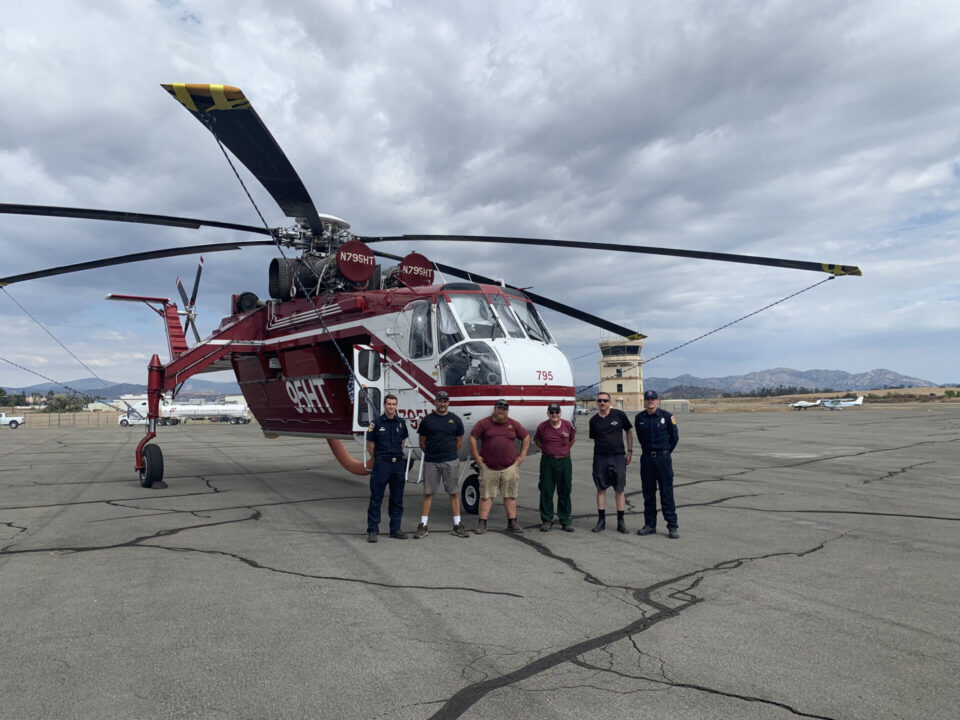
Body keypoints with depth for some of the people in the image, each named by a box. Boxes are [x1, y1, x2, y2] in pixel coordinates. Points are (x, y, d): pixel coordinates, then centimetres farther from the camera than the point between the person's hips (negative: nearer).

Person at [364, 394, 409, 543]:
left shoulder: (401, 422, 7)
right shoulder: (376, 423, -4)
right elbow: (370, 443, 3)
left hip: (398, 463, 4)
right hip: (381, 463, -4)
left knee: (397, 499, 10)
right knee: (376, 498, -1)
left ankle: (395, 529, 19)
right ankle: (372, 531, 6)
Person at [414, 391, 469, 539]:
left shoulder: (455, 420, 6)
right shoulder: (427, 420, 4)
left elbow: (459, 441, 13)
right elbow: (422, 442, 9)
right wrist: (431, 454, 11)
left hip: (451, 462, 1)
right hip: (431, 462, -1)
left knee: (454, 493, 4)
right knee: (428, 493, 3)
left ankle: (457, 525, 13)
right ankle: (423, 526, 10)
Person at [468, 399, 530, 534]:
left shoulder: (514, 424, 7)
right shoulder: (484, 423, 0)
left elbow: (526, 437, 16)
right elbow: (472, 438, 1)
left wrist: (522, 455, 10)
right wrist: (476, 457, -2)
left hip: (510, 467, 2)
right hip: (488, 467, -2)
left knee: (510, 496, 7)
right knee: (486, 496, 1)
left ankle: (512, 523, 16)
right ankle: (482, 523, 8)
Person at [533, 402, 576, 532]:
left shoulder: (567, 425, -3)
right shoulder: (542, 427, -6)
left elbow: (573, 438, 16)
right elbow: (536, 439, 14)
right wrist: (545, 449, 7)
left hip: (564, 461, 1)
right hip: (547, 462, -1)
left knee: (565, 492, 6)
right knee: (546, 491, 2)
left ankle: (565, 521, 16)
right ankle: (546, 520, 12)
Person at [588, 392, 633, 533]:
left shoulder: (619, 415, 0)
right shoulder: (594, 420, 6)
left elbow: (629, 432, 8)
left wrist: (629, 451, 4)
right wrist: (598, 451, 7)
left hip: (618, 457, -1)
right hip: (600, 458, 2)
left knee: (619, 489, 2)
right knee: (601, 489, 5)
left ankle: (621, 521, 11)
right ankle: (601, 520, 14)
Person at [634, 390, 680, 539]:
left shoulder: (667, 416, -4)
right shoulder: (639, 418, 5)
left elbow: (674, 437, 4)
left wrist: (665, 452, 8)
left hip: (663, 458, -3)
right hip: (646, 458, 3)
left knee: (667, 493, -2)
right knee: (648, 493, 9)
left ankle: (673, 526, 5)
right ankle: (650, 525, 18)